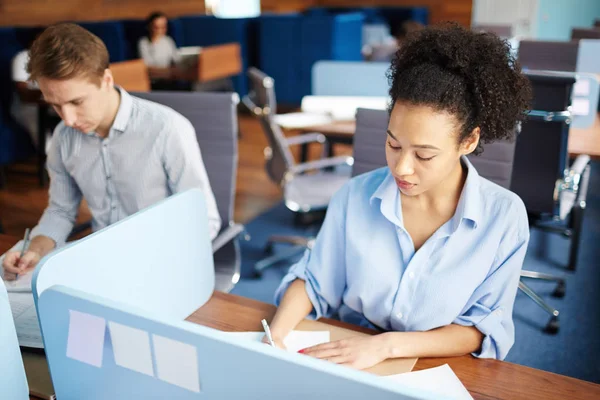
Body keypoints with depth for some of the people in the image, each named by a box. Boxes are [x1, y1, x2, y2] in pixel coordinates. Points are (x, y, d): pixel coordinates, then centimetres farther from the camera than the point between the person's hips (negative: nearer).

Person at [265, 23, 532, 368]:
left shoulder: (504, 216, -13)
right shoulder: (356, 195, -9)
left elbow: (485, 330, -10)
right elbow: (314, 281, 0)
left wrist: (388, 345, -21)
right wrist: (276, 334, -18)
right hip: (345, 362, 1)